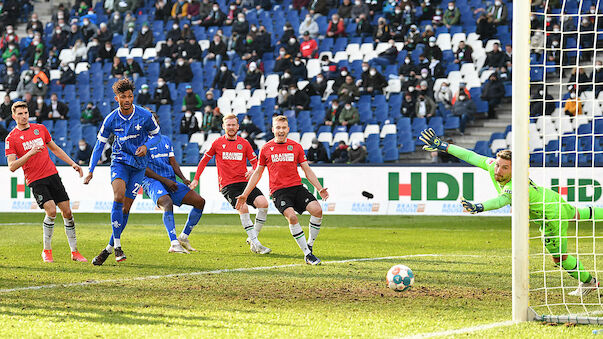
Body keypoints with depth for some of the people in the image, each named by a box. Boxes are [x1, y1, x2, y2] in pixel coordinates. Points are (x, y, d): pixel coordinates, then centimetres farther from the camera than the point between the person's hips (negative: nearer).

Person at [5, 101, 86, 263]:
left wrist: (72, 164, 17)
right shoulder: (11, 138, -2)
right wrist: (29, 154, -21)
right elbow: (12, 167, -9)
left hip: (52, 175, 4)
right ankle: (47, 251, -3)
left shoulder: (40, 129, 11)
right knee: (51, 210, -21)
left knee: (67, 211, -1)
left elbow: (55, 149, 23)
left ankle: (74, 252, 10)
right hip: (35, 180, -4)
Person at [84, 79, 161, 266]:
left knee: (125, 208, -1)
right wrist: (91, 170, 0)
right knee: (118, 197, -25)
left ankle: (109, 248, 13)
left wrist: (146, 146, -15)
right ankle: (117, 245, -21)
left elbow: (156, 135, 7)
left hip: (138, 165, 1)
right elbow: (100, 144, 3)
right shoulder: (111, 119, -6)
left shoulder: (145, 116, -8)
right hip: (119, 161, -1)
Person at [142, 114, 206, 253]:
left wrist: (184, 179, 2)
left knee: (200, 201, -5)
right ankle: (174, 243, -46)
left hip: (171, 181, 7)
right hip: (152, 181, -7)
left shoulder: (166, 140, 22)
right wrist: (164, 180, -13)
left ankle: (184, 237, 6)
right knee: (167, 202, -37)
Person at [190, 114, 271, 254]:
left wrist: (253, 171, -10)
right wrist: (196, 179, 12)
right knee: (243, 207, -28)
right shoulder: (218, 143, 7)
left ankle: (252, 239, -4)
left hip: (244, 182, 3)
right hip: (227, 185, -3)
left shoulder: (244, 143, 11)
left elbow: (255, 162, 13)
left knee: (263, 203, -19)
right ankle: (255, 244, -26)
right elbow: (204, 160, 17)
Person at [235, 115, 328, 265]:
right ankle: (307, 254, -22)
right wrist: (245, 194, 15)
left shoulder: (296, 147, 10)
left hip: (297, 187, 2)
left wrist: (320, 189, 0)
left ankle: (310, 245, -4)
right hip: (278, 191, -2)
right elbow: (257, 173, 17)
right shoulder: (266, 149, 8)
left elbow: (307, 171, 12)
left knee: (317, 209, -22)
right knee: (291, 216, -28)